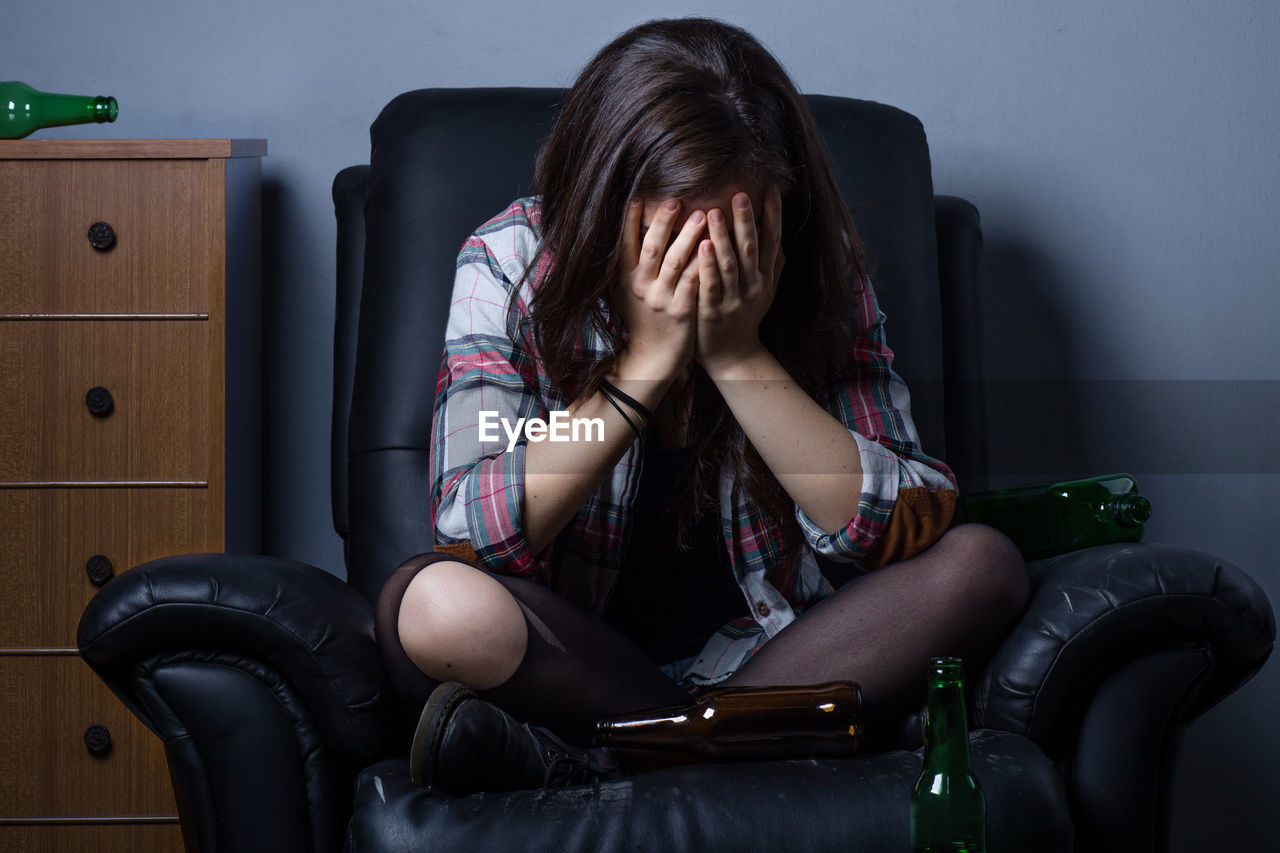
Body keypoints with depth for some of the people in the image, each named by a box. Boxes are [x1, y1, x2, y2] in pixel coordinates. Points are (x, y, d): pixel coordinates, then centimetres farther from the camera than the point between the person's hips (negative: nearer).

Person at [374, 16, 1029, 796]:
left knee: (981, 565, -21)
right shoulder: (512, 264, -11)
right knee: (435, 605, -33)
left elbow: (905, 532, -15)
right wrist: (647, 362, -25)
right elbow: (473, 536, -20)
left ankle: (604, 762, -23)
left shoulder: (820, 274, -7)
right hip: (574, 654, -2)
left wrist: (739, 357, -24)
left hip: (767, 648, 3)